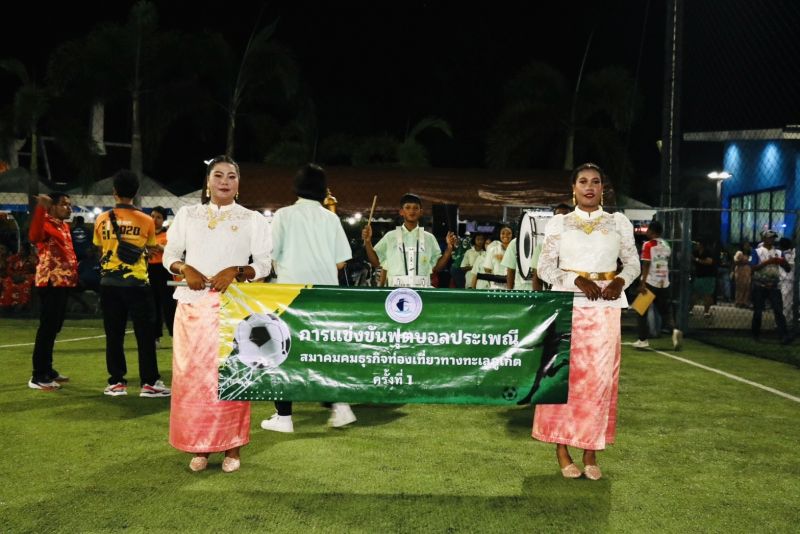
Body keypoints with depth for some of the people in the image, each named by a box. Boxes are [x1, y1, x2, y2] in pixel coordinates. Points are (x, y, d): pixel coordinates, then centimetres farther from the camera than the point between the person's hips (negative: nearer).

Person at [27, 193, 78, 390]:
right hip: (51, 283, -10)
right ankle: (38, 376, -6)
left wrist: (74, 272, 8)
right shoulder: (47, 224, -12)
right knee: (47, 328, -9)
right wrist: (41, 208, -42)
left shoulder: (64, 226, 18)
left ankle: (47, 370, 26)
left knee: (54, 328, 16)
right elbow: (34, 237, -34)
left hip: (64, 282, 10)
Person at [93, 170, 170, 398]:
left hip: (110, 283, 2)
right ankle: (149, 382, 2)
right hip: (137, 283, -2)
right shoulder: (146, 221, -4)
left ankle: (116, 382, 10)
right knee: (145, 335, 2)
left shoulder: (102, 219, 0)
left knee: (114, 335, 8)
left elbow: (99, 251, 10)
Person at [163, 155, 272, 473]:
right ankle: (199, 447, 9)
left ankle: (232, 447, 5)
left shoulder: (252, 220, 8)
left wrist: (235, 271, -15)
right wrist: (185, 269, -8)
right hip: (193, 304, 2)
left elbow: (264, 265, 3)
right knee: (192, 374, 0)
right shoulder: (187, 215, 13)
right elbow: (169, 255, 12)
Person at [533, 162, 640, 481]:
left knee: (600, 377, 1)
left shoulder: (619, 223, 10)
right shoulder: (558, 224, 6)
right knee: (565, 375, -1)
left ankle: (591, 451, 9)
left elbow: (633, 262, 13)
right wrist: (577, 280, -13)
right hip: (568, 304, -1)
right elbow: (544, 267, 2)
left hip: (606, 307, 2)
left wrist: (620, 280, -9)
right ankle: (562, 449, 8)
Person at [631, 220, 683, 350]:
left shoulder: (648, 245, -9)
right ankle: (674, 330, -17)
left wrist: (643, 283, -17)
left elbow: (646, 265, -15)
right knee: (666, 311, 10)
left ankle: (643, 340, 9)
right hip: (664, 283, 6)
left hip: (650, 282, -5)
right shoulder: (667, 246, 11)